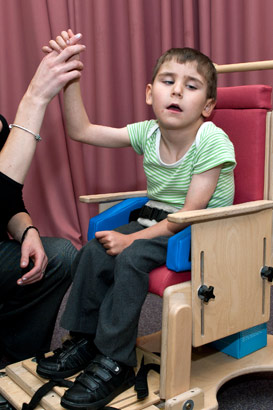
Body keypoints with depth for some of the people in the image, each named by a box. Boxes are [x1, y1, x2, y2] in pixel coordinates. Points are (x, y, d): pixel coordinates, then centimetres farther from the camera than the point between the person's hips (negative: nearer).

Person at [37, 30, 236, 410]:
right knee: (93, 250, -11)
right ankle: (84, 340, 5)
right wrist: (70, 77, -12)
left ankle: (114, 363, -14)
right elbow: (81, 130, -1)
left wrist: (132, 238, -25)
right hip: (155, 219, 7)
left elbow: (190, 214, -23)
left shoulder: (213, 142, -21)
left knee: (131, 258, -27)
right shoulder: (147, 132, -4)